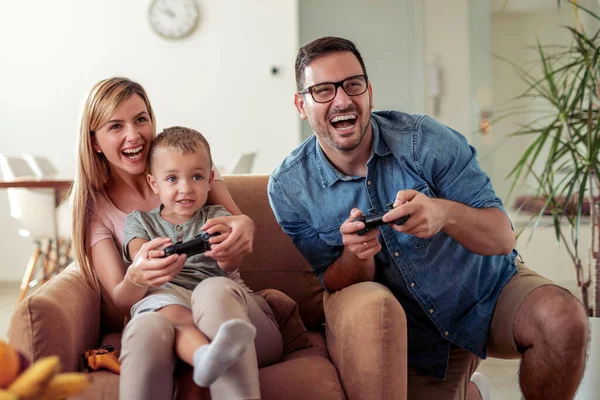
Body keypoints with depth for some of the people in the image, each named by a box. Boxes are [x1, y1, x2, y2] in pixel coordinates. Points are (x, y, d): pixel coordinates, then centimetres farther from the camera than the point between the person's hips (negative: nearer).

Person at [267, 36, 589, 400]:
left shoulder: (424, 140, -20)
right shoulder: (289, 189, -13)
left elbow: (502, 238, -20)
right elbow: (335, 287, -8)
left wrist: (445, 213, -42)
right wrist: (356, 255, -32)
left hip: (491, 287, -2)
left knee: (562, 318, -29)